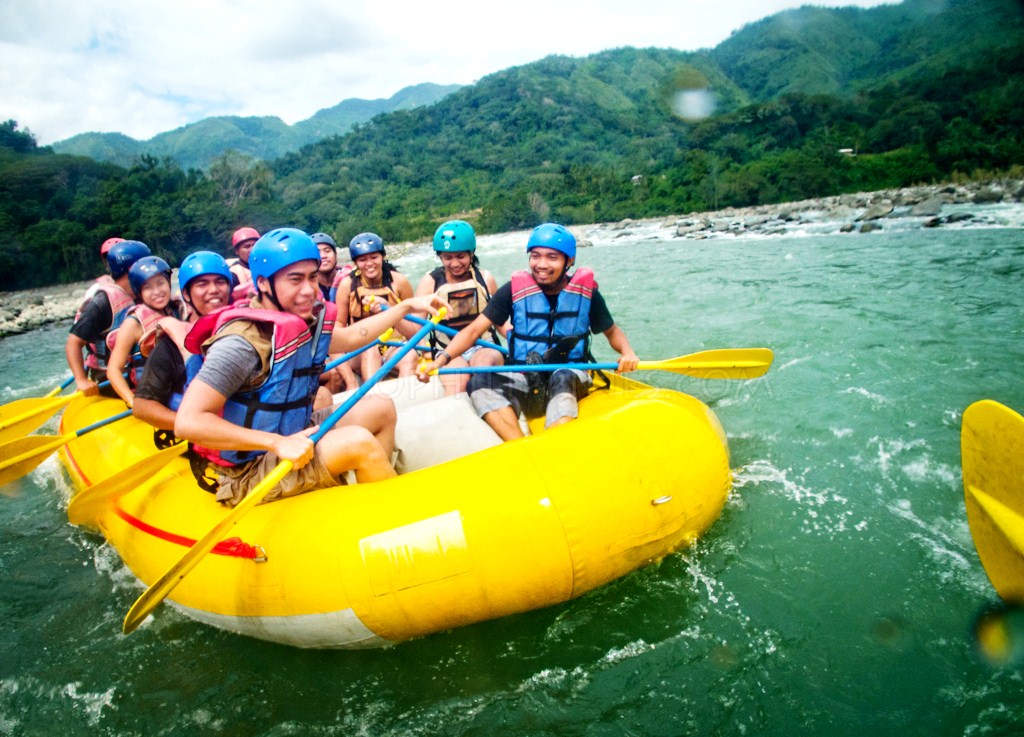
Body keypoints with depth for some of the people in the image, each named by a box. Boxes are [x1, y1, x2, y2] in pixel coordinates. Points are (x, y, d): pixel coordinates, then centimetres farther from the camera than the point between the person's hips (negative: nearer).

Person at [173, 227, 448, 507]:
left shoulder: (306, 320, -2)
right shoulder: (243, 342, -25)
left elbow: (349, 337, 19)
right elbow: (187, 421, -30)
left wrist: (407, 306, 17)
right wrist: (279, 443, -35)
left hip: (293, 435, 9)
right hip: (248, 477, -9)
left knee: (381, 409, 10)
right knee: (359, 442, -24)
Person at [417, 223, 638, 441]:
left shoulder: (586, 291, 0)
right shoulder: (515, 289, -2)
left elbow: (611, 331, 13)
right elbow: (474, 330, -5)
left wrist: (627, 352, -9)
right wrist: (441, 360, -20)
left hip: (572, 380, -1)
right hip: (524, 381, 1)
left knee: (561, 379, -36)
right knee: (480, 381, -28)